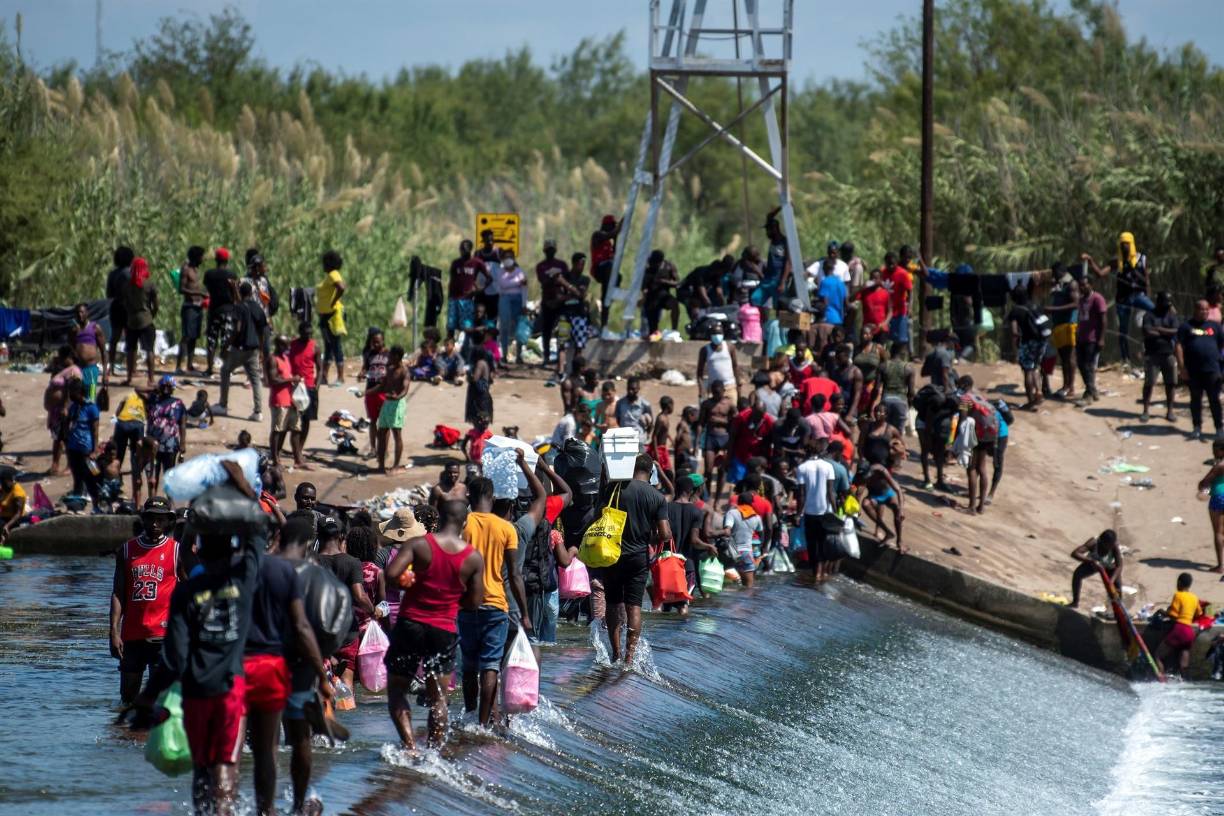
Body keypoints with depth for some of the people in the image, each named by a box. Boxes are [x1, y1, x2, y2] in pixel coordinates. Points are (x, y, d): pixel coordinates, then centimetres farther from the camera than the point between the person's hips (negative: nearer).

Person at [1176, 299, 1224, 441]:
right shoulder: (1187, 326, 5)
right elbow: (1179, 346, -1)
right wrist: (1182, 367, -8)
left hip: (1212, 370, 0)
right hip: (1193, 370, 0)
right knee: (1195, 400, 7)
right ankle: (1197, 428, 14)